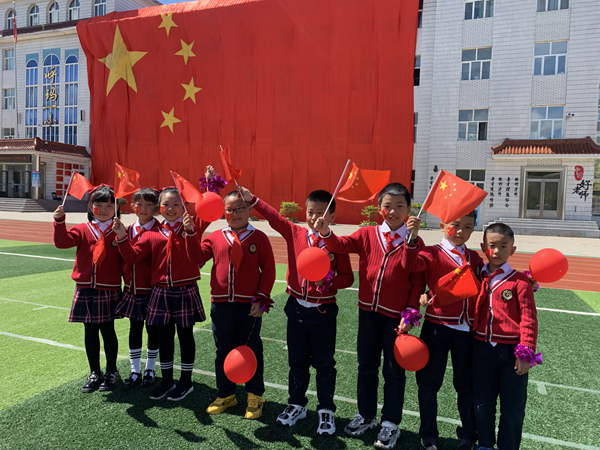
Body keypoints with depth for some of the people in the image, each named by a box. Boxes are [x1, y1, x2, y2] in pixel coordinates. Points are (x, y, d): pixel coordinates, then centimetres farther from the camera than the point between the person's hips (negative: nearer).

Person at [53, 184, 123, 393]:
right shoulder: (83, 230, 4)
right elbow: (62, 242, -9)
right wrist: (59, 222, -22)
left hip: (109, 290, -3)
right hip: (85, 290, 3)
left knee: (107, 330, 5)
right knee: (90, 331, 12)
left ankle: (112, 372, 24)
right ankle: (94, 373, 27)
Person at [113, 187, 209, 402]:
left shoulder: (191, 227, -4)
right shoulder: (152, 234, 4)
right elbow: (132, 256, 3)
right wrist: (122, 237, -9)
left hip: (186, 290, -3)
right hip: (161, 291, 3)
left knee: (185, 335, 9)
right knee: (164, 336, 14)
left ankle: (186, 381, 25)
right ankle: (167, 380, 31)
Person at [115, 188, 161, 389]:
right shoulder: (130, 230, 5)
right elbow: (125, 256, 13)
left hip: (152, 289, -4)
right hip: (132, 289, 5)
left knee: (152, 329, 10)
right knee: (135, 329, 12)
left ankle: (150, 369, 27)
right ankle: (135, 371, 26)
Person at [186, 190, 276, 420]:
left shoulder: (259, 238, -2)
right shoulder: (215, 237, 6)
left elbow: (268, 271, -3)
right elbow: (196, 259, -3)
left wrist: (261, 299, -9)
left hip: (249, 306, -3)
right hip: (221, 304, 3)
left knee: (252, 351, 9)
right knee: (223, 351, 15)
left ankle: (255, 396, 26)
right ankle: (226, 394, 33)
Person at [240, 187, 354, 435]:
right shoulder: (294, 233, -2)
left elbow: (347, 277, -6)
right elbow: (274, 217, -12)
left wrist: (328, 282, -24)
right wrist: (251, 199, -24)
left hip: (324, 311, -2)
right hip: (296, 307, 3)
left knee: (324, 363, 9)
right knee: (297, 361, 17)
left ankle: (326, 410, 28)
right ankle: (296, 405, 36)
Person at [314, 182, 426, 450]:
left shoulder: (414, 242, -6)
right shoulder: (368, 235, 1)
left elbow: (418, 282, -5)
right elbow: (342, 245, -10)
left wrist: (410, 313, -10)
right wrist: (326, 233, -30)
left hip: (396, 316, -3)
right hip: (368, 311, 3)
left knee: (394, 370, 11)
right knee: (366, 366, 16)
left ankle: (391, 423, 29)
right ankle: (366, 415, 35)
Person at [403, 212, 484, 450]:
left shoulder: (474, 257, 9)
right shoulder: (434, 253, -7)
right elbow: (411, 263, -25)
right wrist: (412, 237, -39)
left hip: (467, 330, 4)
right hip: (438, 328, -4)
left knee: (467, 385, 15)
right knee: (429, 382, 9)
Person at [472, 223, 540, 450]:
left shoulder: (520, 281, -8)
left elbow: (529, 319, -10)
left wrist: (526, 352, -13)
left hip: (511, 351, -3)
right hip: (482, 348, 4)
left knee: (512, 407, 11)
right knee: (483, 403, 16)